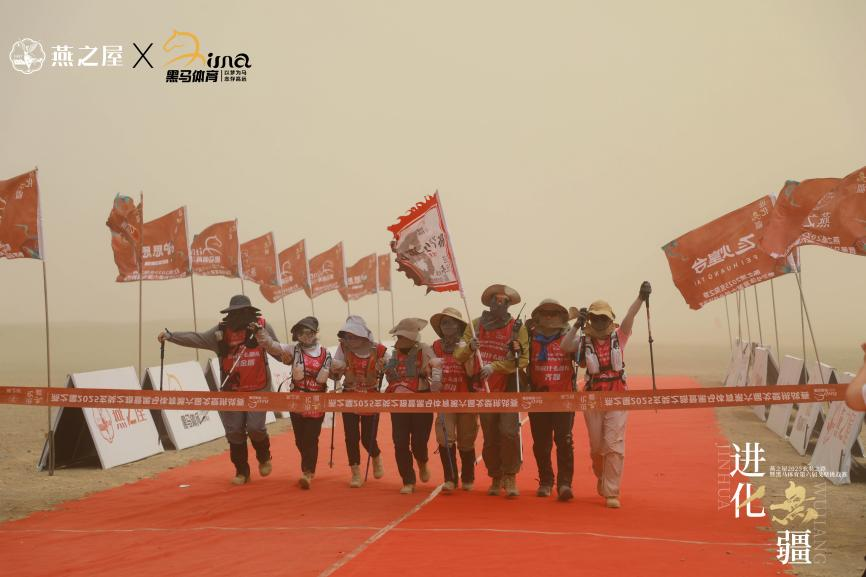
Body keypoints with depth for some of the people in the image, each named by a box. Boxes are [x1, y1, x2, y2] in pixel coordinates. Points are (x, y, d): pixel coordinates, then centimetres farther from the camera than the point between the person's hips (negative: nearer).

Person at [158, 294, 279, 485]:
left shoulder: (262, 326, -3)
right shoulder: (222, 331, -1)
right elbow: (196, 339, -9)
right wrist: (171, 336, -18)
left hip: (258, 390, -2)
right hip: (232, 391, 3)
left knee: (255, 427, -11)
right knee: (234, 432, 6)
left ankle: (264, 457, 22)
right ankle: (242, 471, 22)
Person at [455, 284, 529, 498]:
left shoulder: (517, 328, -3)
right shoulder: (476, 325, 4)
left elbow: (523, 359, -11)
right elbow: (458, 355, 3)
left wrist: (494, 366, -21)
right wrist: (469, 347, -20)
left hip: (508, 389, -2)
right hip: (484, 390, 2)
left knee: (509, 432, -16)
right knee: (490, 438, 8)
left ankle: (510, 478, -3)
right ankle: (496, 479, 24)